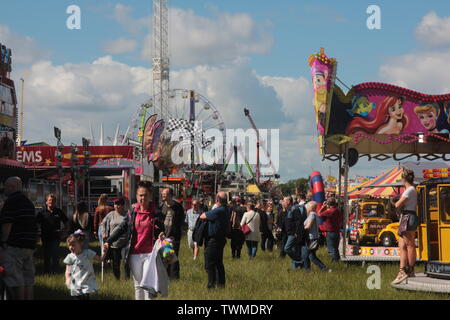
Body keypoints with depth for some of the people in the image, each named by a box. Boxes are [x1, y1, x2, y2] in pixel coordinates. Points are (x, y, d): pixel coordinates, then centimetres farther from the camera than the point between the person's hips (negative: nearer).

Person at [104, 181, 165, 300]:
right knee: (138, 285, 10)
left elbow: (161, 231, 6)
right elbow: (121, 228, 4)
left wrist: (162, 236, -19)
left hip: (150, 254, -3)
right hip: (135, 254, 3)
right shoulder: (133, 213, 6)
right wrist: (108, 241, -7)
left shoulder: (156, 214, -1)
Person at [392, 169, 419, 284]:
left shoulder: (410, 190, -13)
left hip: (408, 218, -9)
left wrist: (397, 202, 4)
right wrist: (400, 203, 3)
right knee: (402, 246, 7)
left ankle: (410, 271, 0)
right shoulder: (412, 190, 17)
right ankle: (402, 271, 6)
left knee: (410, 245, -4)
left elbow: (398, 205, -15)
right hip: (405, 218, 9)